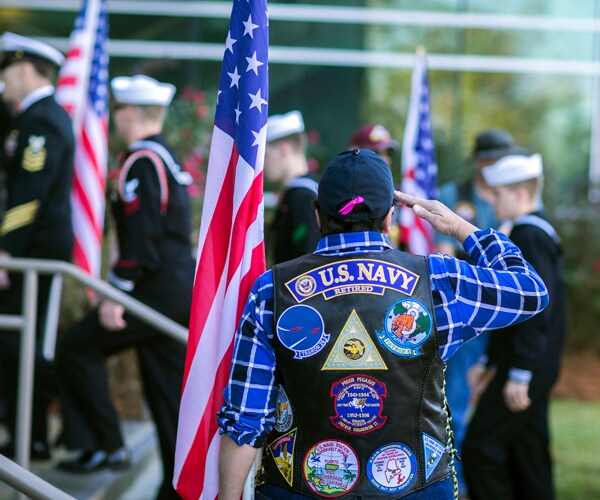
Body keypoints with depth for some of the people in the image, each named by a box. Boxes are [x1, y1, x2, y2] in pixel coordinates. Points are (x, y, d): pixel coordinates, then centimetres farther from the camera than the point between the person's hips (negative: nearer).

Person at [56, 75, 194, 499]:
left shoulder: (143, 162, -14)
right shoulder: (167, 157, 17)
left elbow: (141, 239, -21)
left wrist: (115, 296, -19)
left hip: (156, 289, -9)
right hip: (181, 288, 9)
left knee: (76, 348, 0)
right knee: (168, 388, 10)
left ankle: (106, 446, 3)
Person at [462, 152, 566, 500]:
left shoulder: (530, 236, -15)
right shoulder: (537, 232, 16)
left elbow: (535, 309, -22)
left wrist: (519, 375, -22)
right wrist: (492, 362, 22)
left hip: (525, 368, -10)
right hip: (533, 370, 10)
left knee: (481, 448, -8)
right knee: (527, 456, 13)